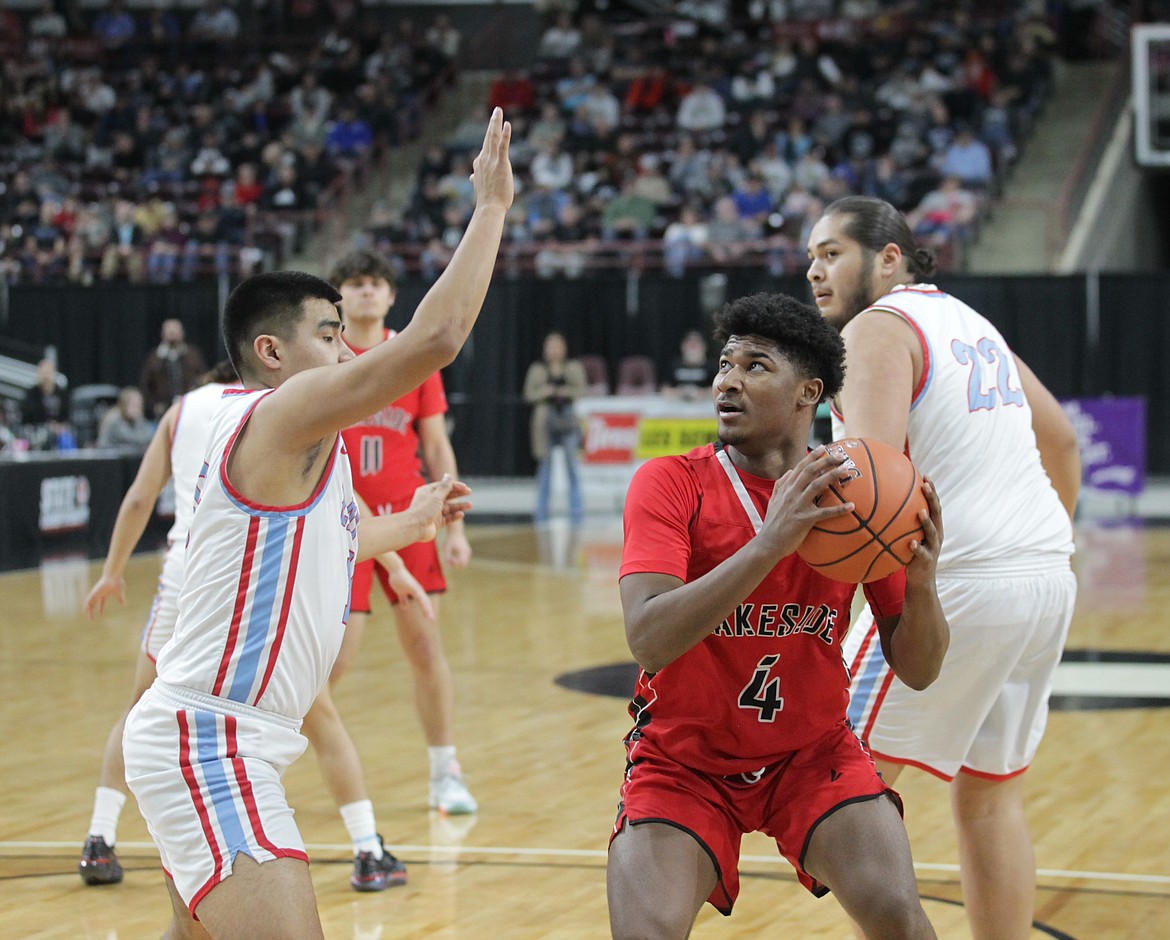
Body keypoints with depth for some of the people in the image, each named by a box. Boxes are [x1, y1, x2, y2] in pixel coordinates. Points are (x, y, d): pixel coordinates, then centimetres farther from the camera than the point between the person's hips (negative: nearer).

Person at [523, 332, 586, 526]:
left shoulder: (574, 368, 7)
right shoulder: (537, 369, 6)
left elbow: (582, 390, 5)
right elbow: (529, 394, 4)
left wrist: (569, 392, -13)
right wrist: (543, 393, -14)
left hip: (568, 420, 0)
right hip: (546, 421, 0)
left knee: (572, 464, -5)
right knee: (545, 465, 1)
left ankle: (577, 510, -1)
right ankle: (541, 511, 7)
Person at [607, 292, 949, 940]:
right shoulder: (671, 484, -13)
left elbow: (917, 672, -4)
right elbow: (647, 640, -29)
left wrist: (921, 582, -25)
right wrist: (769, 543, -38)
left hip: (814, 751, 2)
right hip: (684, 759, -2)